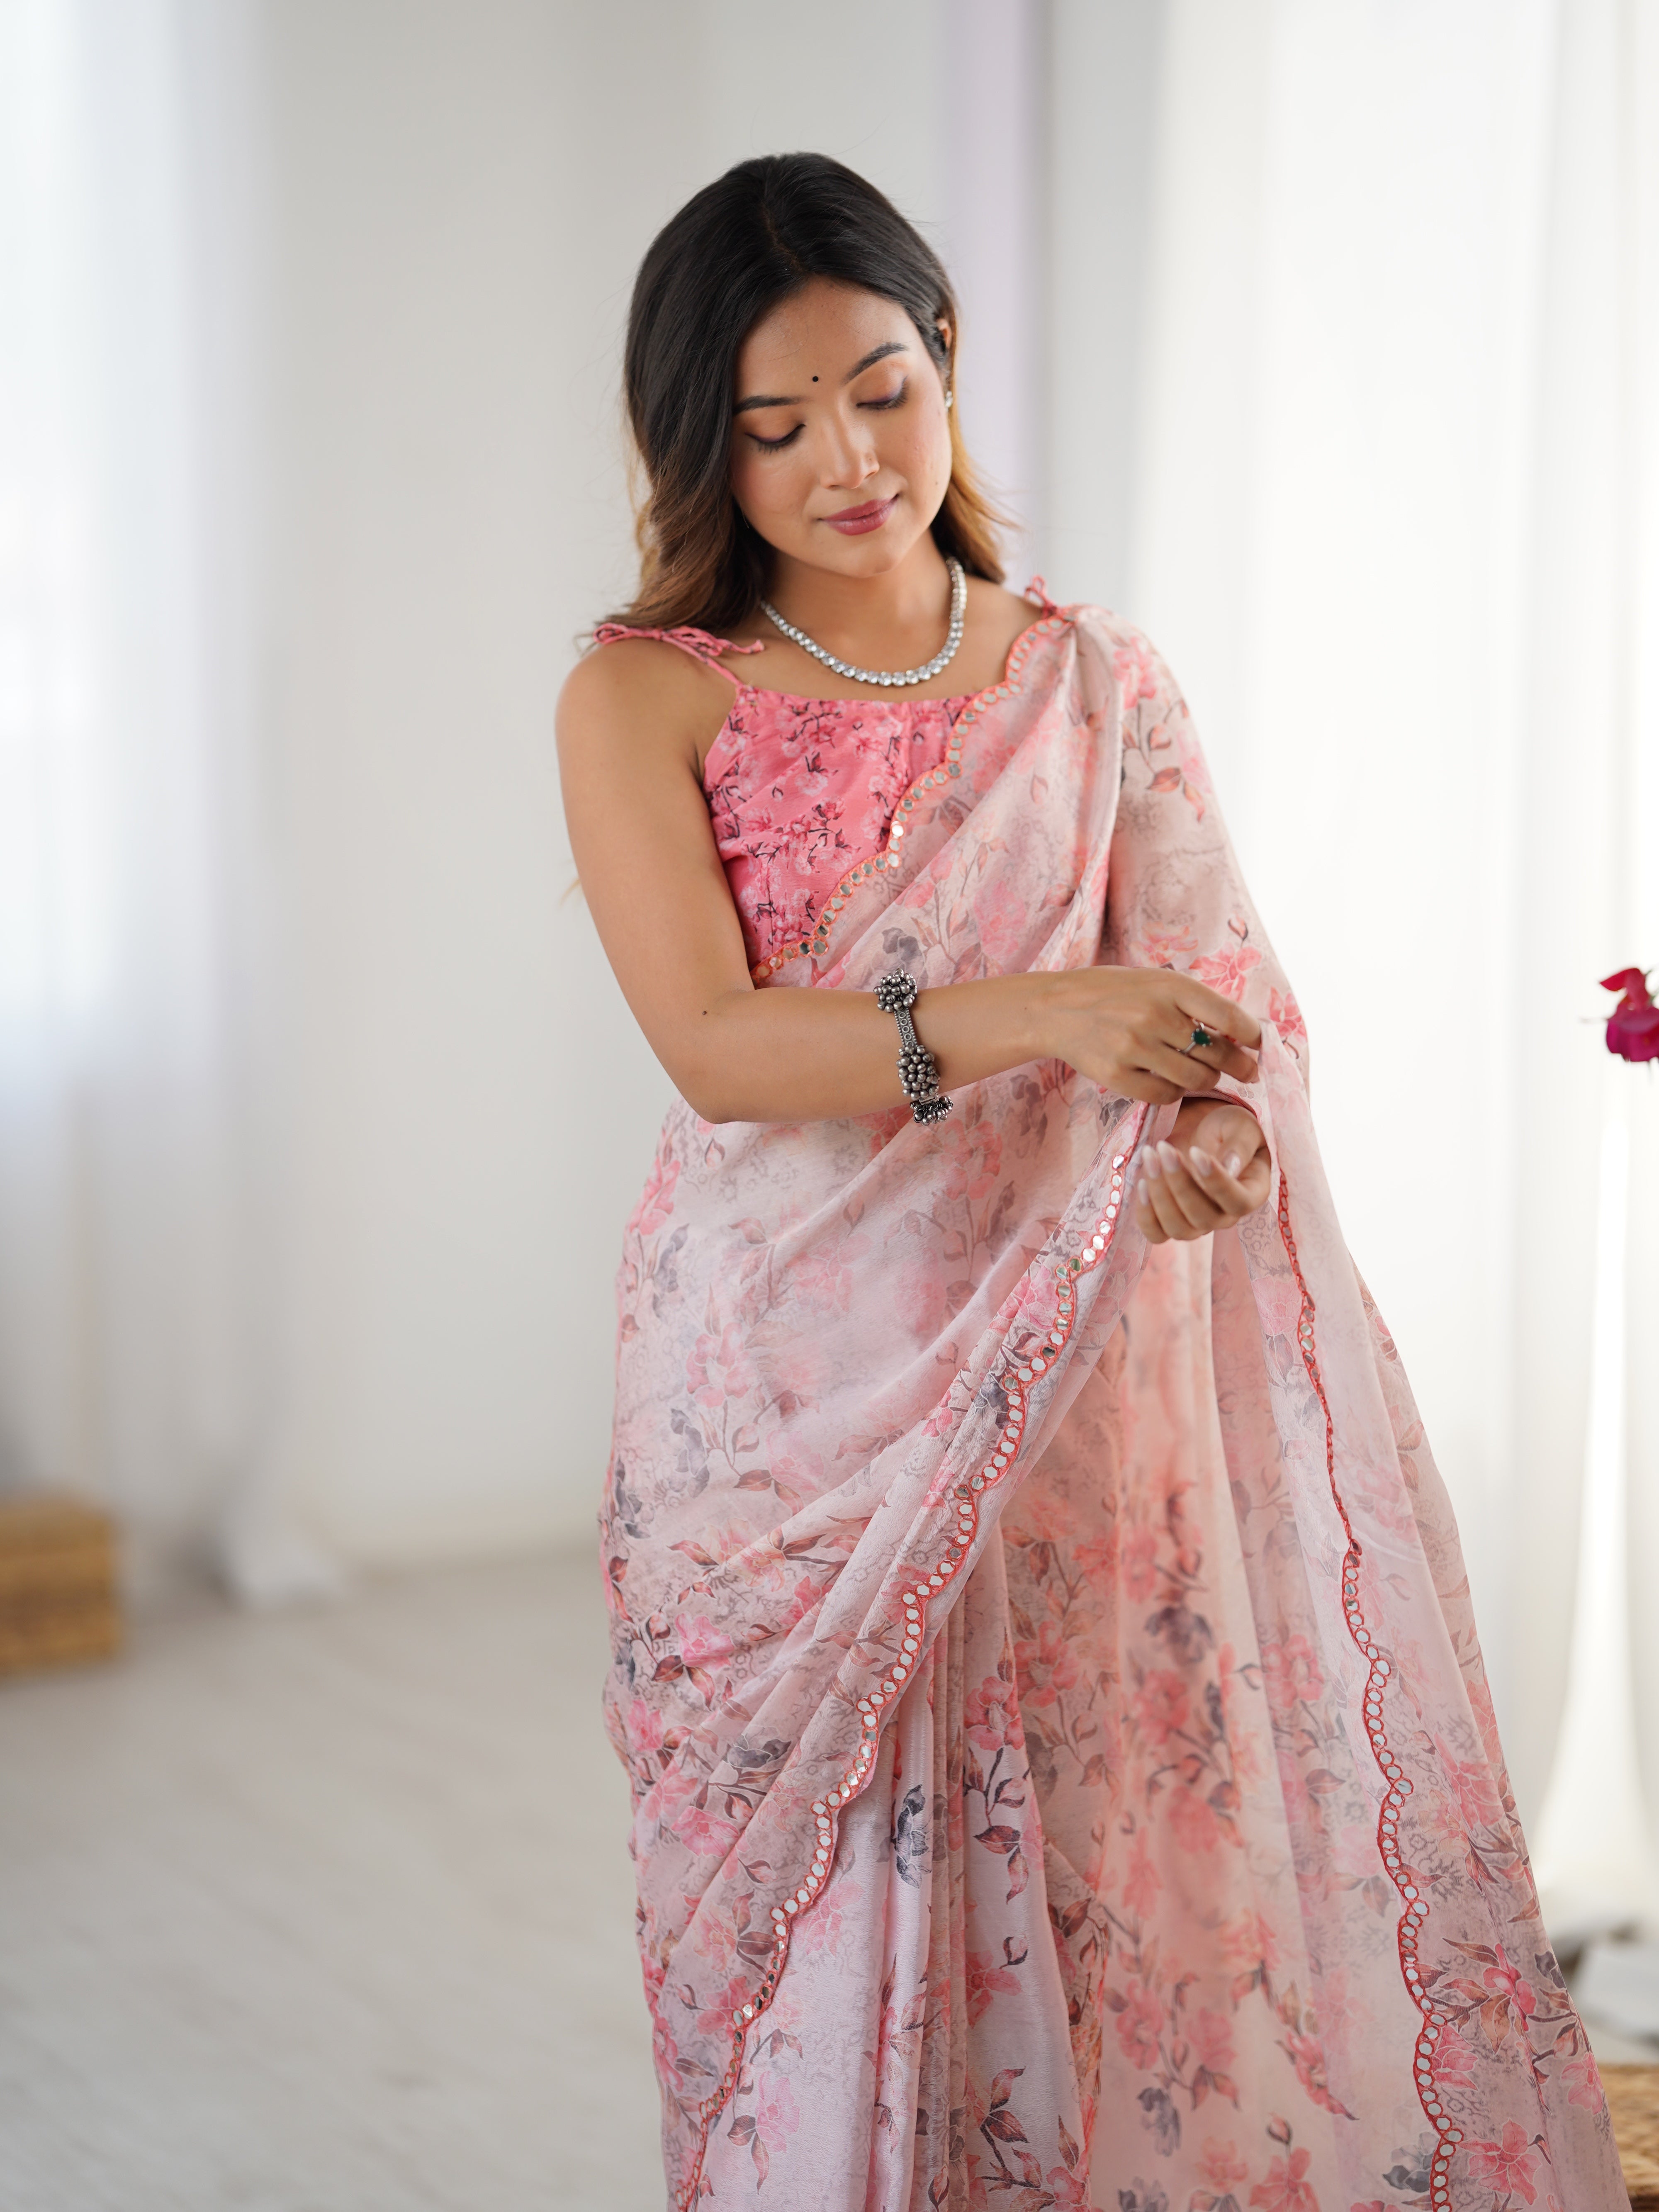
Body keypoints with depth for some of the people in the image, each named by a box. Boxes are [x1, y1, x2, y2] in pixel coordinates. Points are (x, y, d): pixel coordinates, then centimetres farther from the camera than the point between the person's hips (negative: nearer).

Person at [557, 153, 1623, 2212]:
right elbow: (716, 1045, -14)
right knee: (804, 1915, 6)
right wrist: (1030, 1018, -29)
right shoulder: (642, 700, -2)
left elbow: (1215, 969, -6)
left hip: (1056, 1386, 2)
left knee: (1074, 1878, 7)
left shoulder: (1096, 684, 5)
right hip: (779, 1404, -1)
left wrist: (1217, 1129, -30)